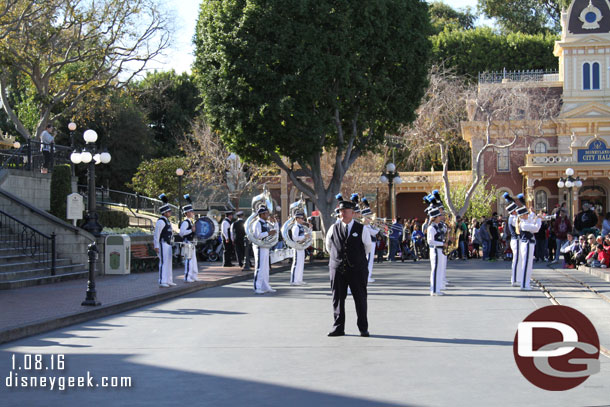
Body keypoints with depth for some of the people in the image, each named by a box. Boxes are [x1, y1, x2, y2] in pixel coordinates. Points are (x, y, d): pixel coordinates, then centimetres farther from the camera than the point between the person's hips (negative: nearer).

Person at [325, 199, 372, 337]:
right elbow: (328, 246, 20)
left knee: (360, 299, 2)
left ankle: (363, 329, 10)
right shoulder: (333, 228, 6)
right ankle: (338, 328, 11)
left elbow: (368, 247, 14)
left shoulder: (361, 229, 1)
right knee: (338, 299, 3)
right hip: (337, 269, 2)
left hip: (357, 270, -2)